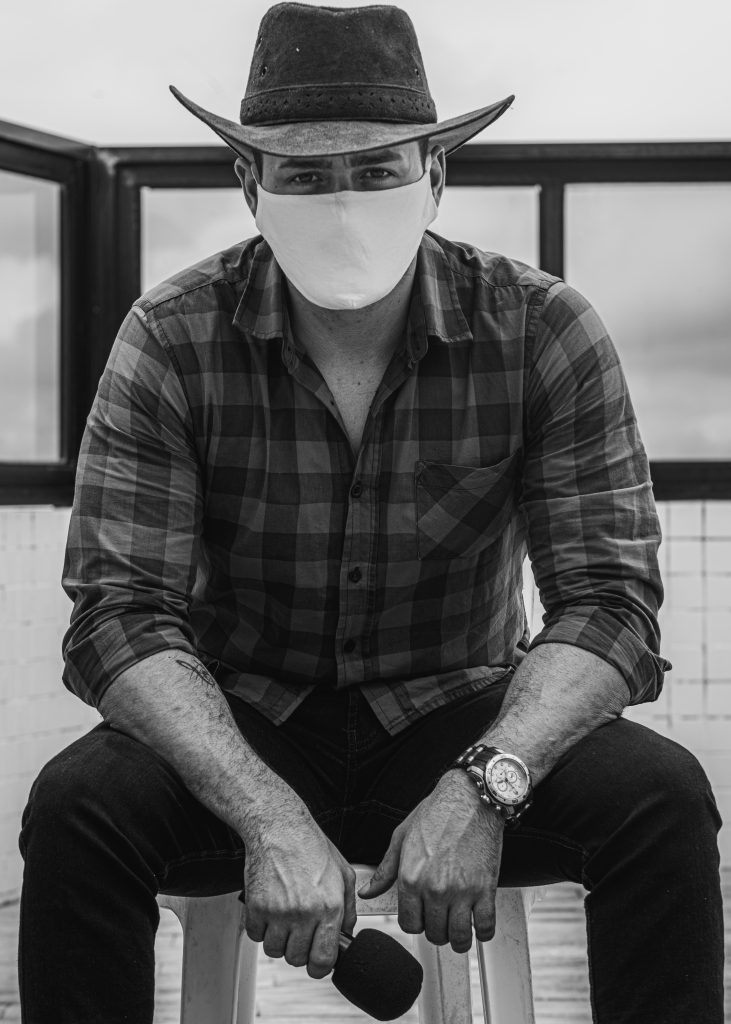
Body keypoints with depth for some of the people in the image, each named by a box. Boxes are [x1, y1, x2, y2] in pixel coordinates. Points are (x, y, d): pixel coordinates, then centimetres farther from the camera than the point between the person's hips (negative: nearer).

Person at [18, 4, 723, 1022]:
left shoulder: (544, 330, -9)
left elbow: (608, 596, -12)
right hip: (238, 730, 0)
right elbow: (122, 614, -16)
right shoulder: (173, 341, -11)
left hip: (458, 716, 1)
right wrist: (270, 816, -32)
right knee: (76, 806, -29)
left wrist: (484, 785, -30)